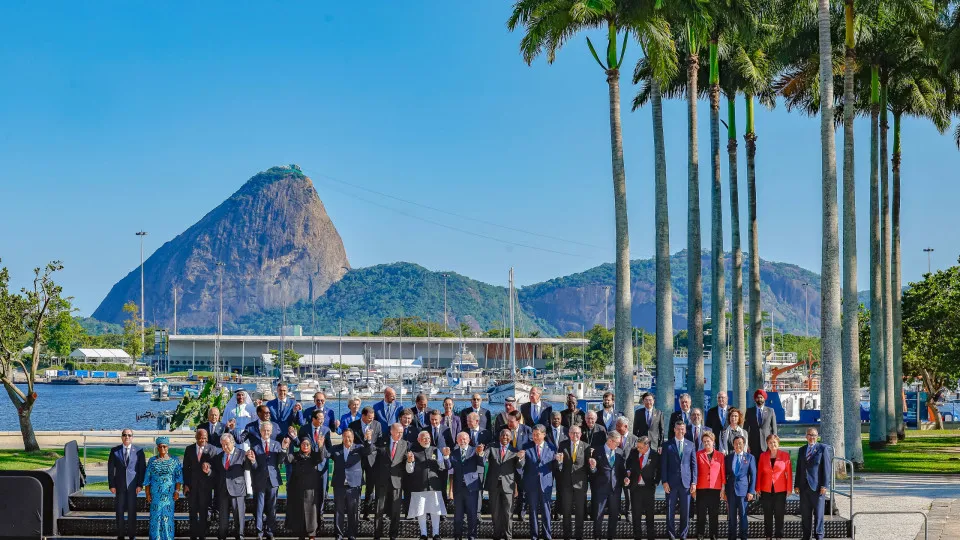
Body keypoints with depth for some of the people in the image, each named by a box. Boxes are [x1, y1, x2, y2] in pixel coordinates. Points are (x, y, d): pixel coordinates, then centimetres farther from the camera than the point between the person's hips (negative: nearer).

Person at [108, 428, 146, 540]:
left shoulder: (139, 451, 4)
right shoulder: (115, 451, 6)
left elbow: (142, 469, 2)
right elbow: (110, 469, 5)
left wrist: (140, 485, -6)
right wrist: (111, 485, -3)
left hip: (133, 485, -1)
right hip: (120, 485, 1)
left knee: (132, 511, 0)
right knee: (119, 510, 3)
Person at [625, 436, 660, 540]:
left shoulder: (655, 455, -9)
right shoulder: (633, 452, 0)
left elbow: (659, 471, 2)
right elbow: (628, 464, 14)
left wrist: (655, 482, -3)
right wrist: (627, 474, -2)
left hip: (649, 488, -2)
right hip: (635, 487, 2)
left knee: (650, 513, 5)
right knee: (636, 513, 5)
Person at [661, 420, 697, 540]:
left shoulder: (690, 445, 9)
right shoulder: (667, 445, 4)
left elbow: (694, 465, 8)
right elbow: (663, 465, 2)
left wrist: (694, 482, 2)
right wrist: (664, 481, -6)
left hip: (686, 482, 1)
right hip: (671, 483, -1)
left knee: (685, 511, 3)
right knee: (670, 511, 0)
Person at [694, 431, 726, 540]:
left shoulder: (720, 455, 7)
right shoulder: (698, 455, 5)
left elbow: (723, 473, 7)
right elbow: (695, 471, 5)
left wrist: (723, 489, 1)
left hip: (715, 489, 1)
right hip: (702, 489, -1)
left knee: (714, 514, 3)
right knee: (701, 514, 0)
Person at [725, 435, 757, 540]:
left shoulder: (749, 457, 3)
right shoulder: (728, 457, 11)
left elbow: (753, 475, 1)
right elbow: (725, 474, 13)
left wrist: (751, 491, -5)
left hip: (743, 490, -2)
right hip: (730, 490, 3)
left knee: (743, 515, -3)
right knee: (731, 515, 5)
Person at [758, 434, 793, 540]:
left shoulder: (785, 455, 0)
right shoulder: (763, 456, 5)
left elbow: (789, 473, 0)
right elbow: (759, 472, 7)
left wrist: (789, 488, -4)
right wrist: (758, 488, 1)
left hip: (780, 490, -2)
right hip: (766, 490, 2)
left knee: (779, 515, 1)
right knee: (767, 515, 6)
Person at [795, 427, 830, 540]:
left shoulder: (823, 449, -1)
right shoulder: (802, 450, 13)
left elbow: (826, 468, -6)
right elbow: (799, 468, 14)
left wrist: (824, 485, -12)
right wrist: (796, 485, 9)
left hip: (817, 486, -4)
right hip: (804, 486, 4)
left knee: (818, 513, 0)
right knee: (805, 514, 7)